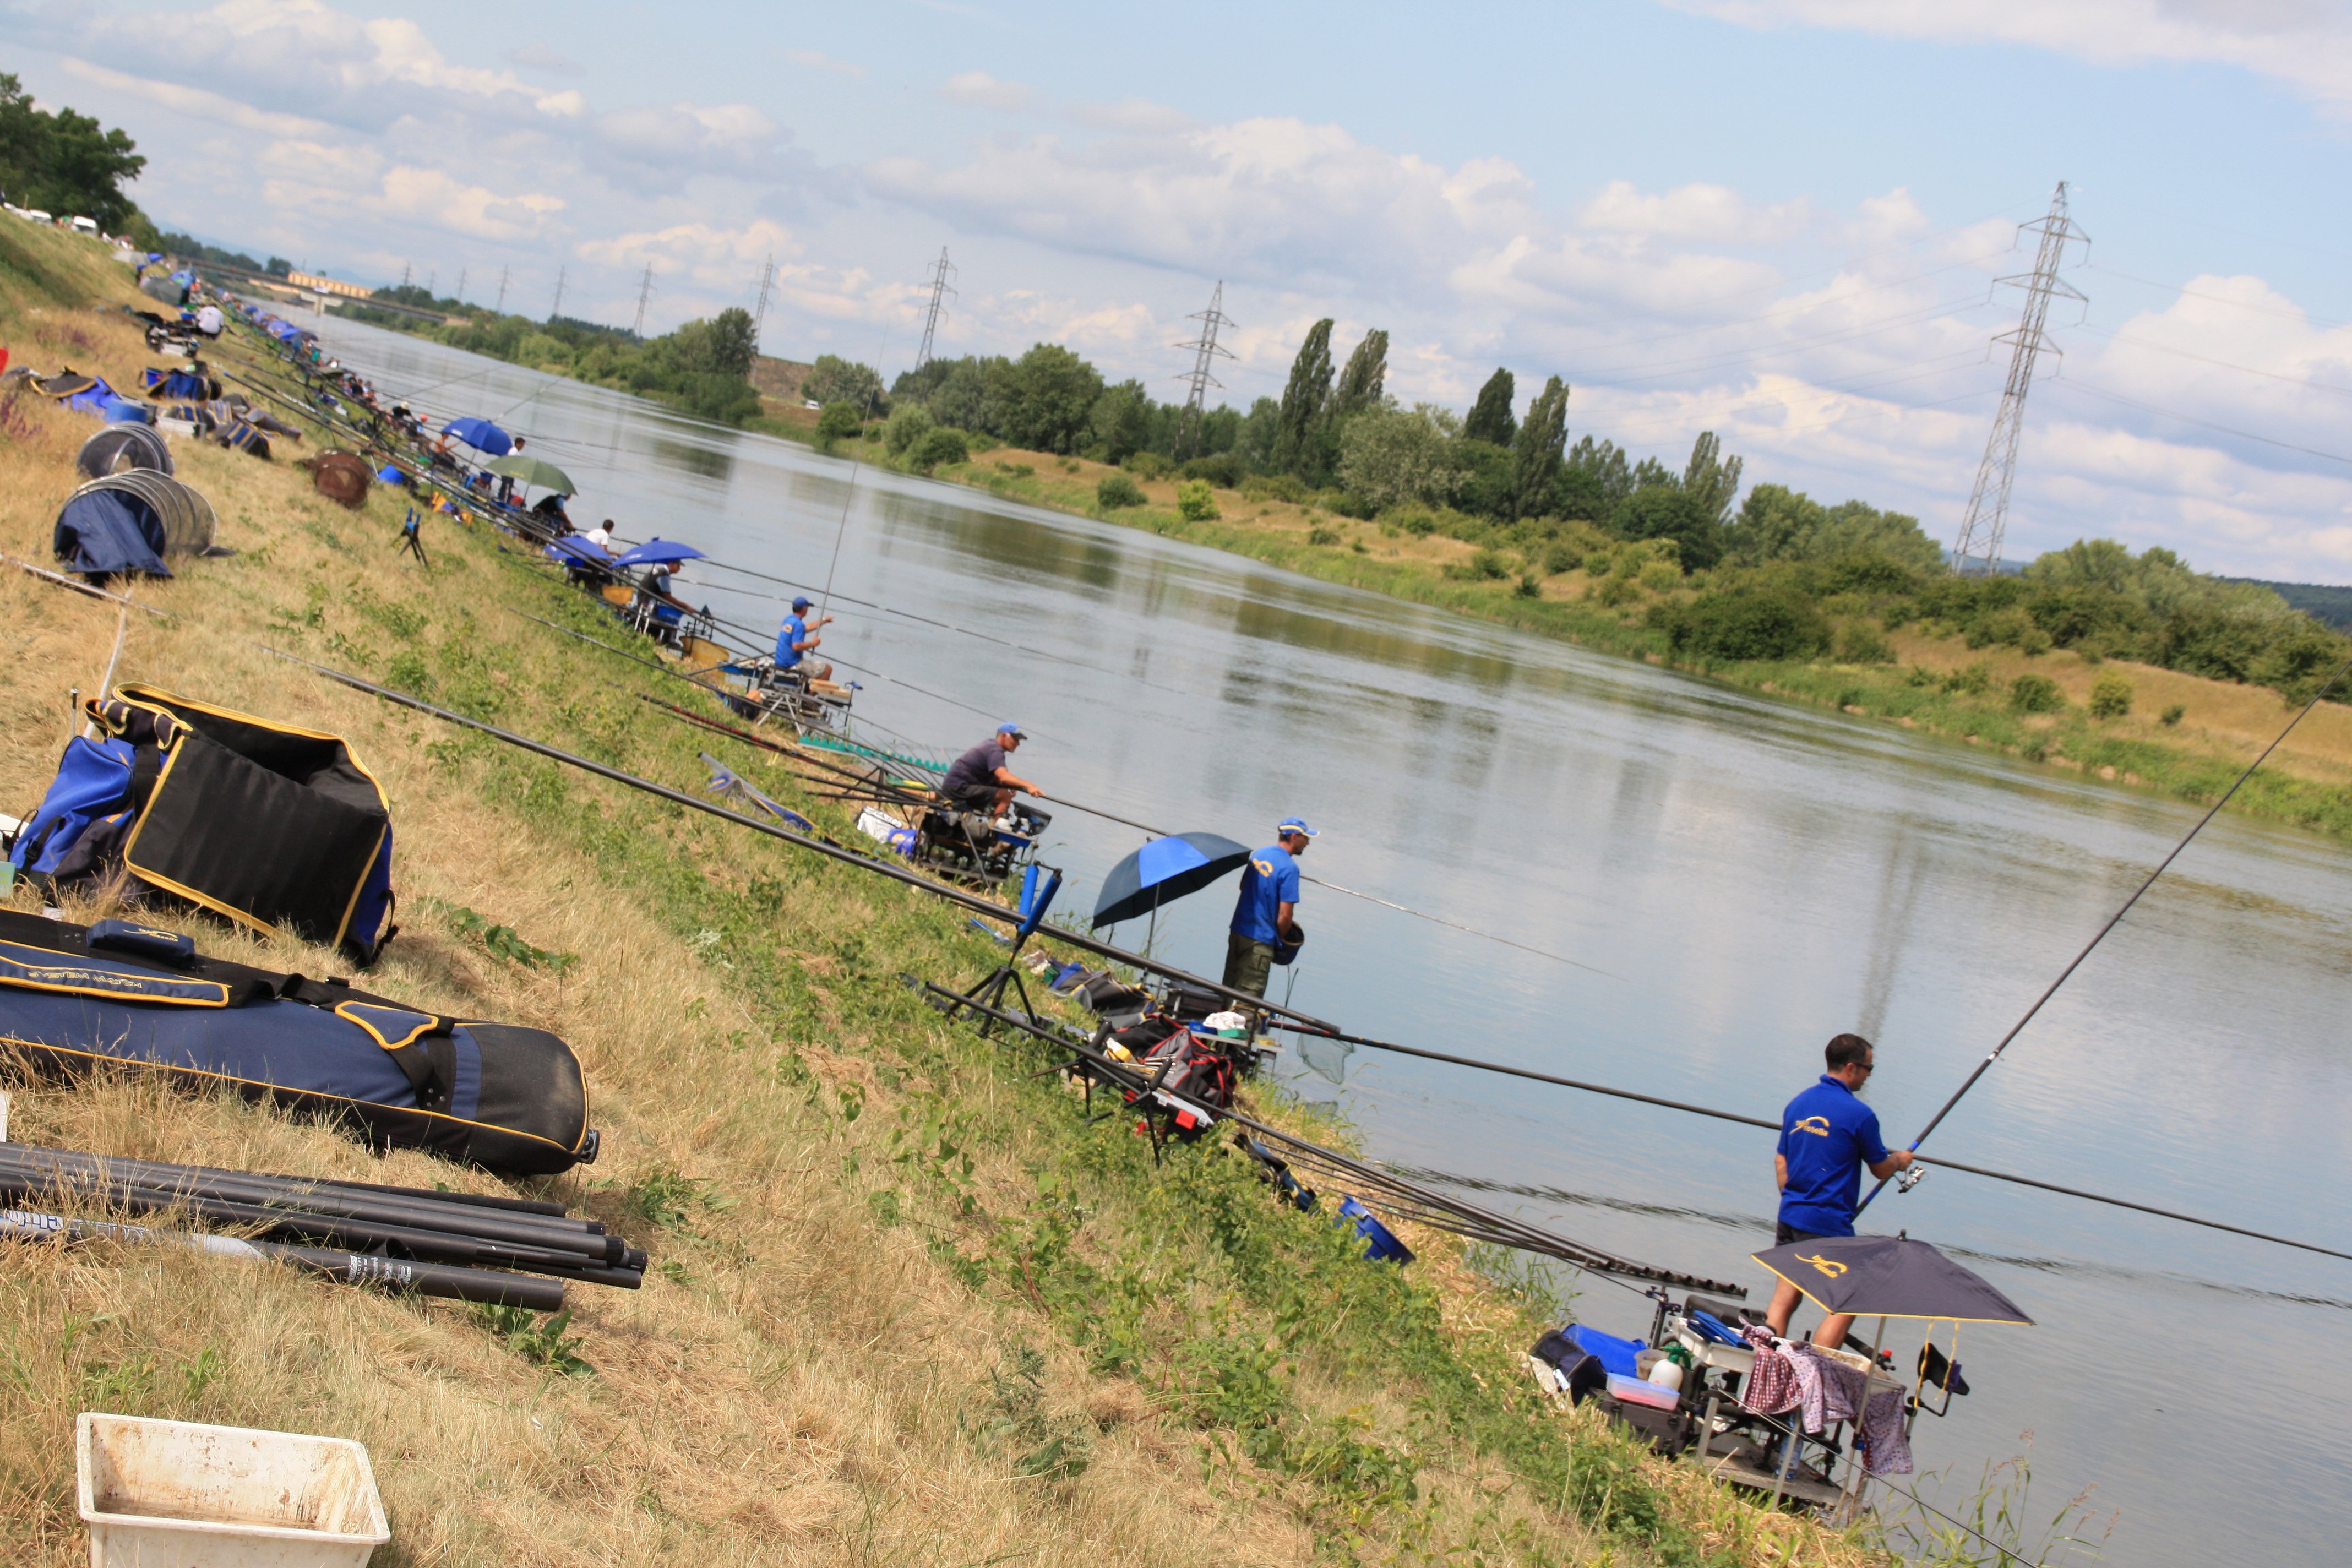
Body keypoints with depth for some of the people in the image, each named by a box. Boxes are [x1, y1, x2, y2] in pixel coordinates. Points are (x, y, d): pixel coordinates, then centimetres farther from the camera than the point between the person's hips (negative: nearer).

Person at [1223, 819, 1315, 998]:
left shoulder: (1258, 854, 8)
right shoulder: (1289, 868, -16)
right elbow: (1285, 915, -19)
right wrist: (1281, 938, -1)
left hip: (1237, 932, 8)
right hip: (1259, 941, -8)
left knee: (1228, 990, 16)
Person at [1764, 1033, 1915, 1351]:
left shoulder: (1798, 1104, 9)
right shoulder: (1859, 1115, -13)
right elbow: (1881, 1170, 0)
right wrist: (1901, 1159, 21)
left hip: (1790, 1217, 7)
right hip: (1829, 1225, -7)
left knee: (1783, 1300, 11)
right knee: (1844, 1308, 3)